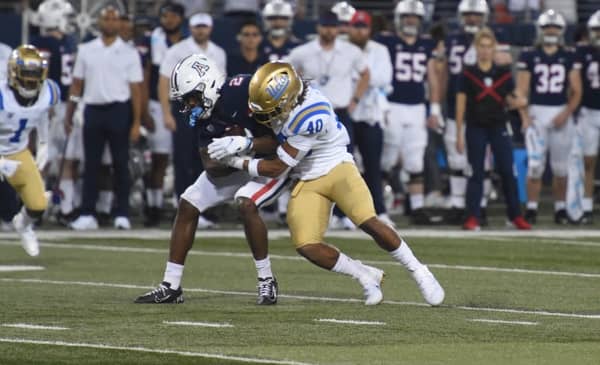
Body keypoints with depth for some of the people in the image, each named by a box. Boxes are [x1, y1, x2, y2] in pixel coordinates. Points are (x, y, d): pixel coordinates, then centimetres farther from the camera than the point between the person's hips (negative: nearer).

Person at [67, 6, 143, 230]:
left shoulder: (129, 53, 2)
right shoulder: (86, 51, 9)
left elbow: (136, 89, -1)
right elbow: (77, 85, 12)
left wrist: (136, 123, -8)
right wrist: (69, 115, 7)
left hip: (119, 111, -2)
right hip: (93, 110, 2)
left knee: (121, 164, 0)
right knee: (91, 165, 3)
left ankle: (122, 215, 5)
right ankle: (87, 214, 5)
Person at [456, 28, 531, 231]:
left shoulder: (503, 74, 6)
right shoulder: (468, 74, 0)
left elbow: (511, 100, 12)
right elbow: (461, 105, 1)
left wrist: (519, 101, -13)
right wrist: (459, 134, -1)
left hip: (499, 128, 2)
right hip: (476, 128, -2)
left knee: (507, 172, -2)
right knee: (476, 173, -2)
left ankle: (515, 216, 7)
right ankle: (472, 218, 0)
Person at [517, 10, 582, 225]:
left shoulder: (569, 57, 6)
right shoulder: (529, 56, 2)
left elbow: (576, 91, 4)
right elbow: (521, 90, 1)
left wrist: (566, 113, -10)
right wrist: (525, 116, -11)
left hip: (561, 114, 1)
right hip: (536, 113, -1)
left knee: (560, 167, 5)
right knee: (535, 165, -7)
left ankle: (560, 209, 15)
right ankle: (531, 209, -1)